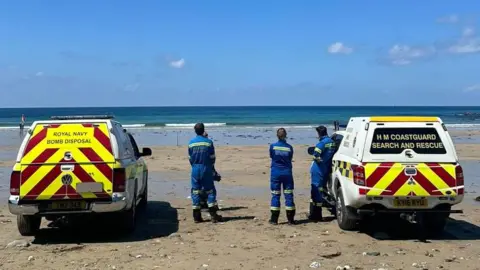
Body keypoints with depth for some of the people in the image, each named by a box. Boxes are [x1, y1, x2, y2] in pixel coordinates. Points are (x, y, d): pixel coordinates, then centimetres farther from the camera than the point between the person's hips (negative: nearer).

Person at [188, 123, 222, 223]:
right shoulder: (209, 142, -5)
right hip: (206, 169, -2)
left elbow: (190, 158, 7)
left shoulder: (191, 143, 1)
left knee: (195, 192, 6)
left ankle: (196, 216, 6)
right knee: (210, 191, 4)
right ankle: (213, 215, -1)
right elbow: (212, 158, 0)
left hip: (195, 169, 2)